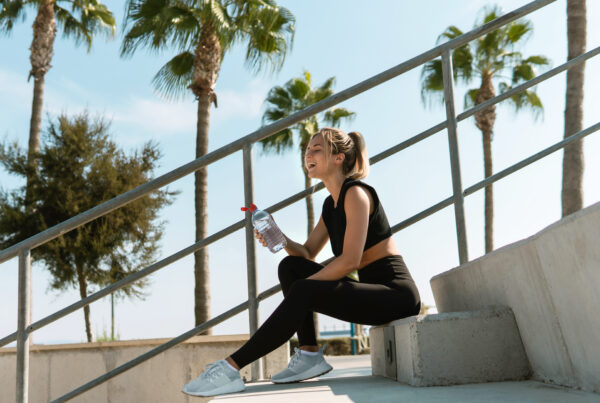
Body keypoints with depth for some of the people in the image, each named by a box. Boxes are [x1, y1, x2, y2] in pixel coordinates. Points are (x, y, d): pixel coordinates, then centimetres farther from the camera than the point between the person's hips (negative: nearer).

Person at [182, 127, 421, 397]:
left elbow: (350, 260, -20)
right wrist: (279, 238, -3)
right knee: (290, 266, 2)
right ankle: (310, 354, -5)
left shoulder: (356, 193, -11)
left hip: (396, 293, -9)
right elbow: (307, 253, 17)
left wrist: (303, 284, -14)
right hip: (372, 291, 9)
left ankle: (231, 368, -24)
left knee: (302, 291, -26)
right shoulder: (331, 204, 15)